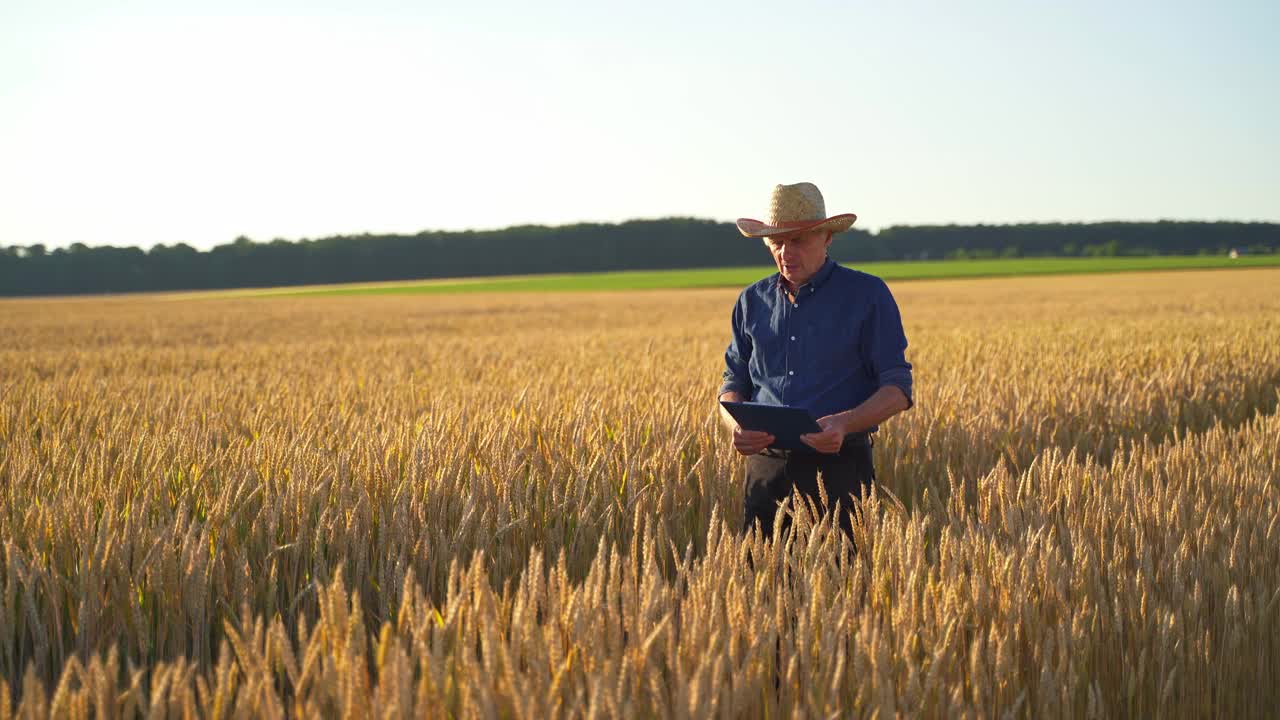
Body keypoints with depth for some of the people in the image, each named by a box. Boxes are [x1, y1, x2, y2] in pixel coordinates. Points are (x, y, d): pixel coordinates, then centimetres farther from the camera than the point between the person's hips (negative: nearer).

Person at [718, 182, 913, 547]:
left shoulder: (868, 295, 0)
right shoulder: (752, 301, 12)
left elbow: (897, 388, -2)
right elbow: (734, 382, 18)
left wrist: (845, 423, -21)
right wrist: (736, 425, -6)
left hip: (838, 466, -3)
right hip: (766, 467, 3)